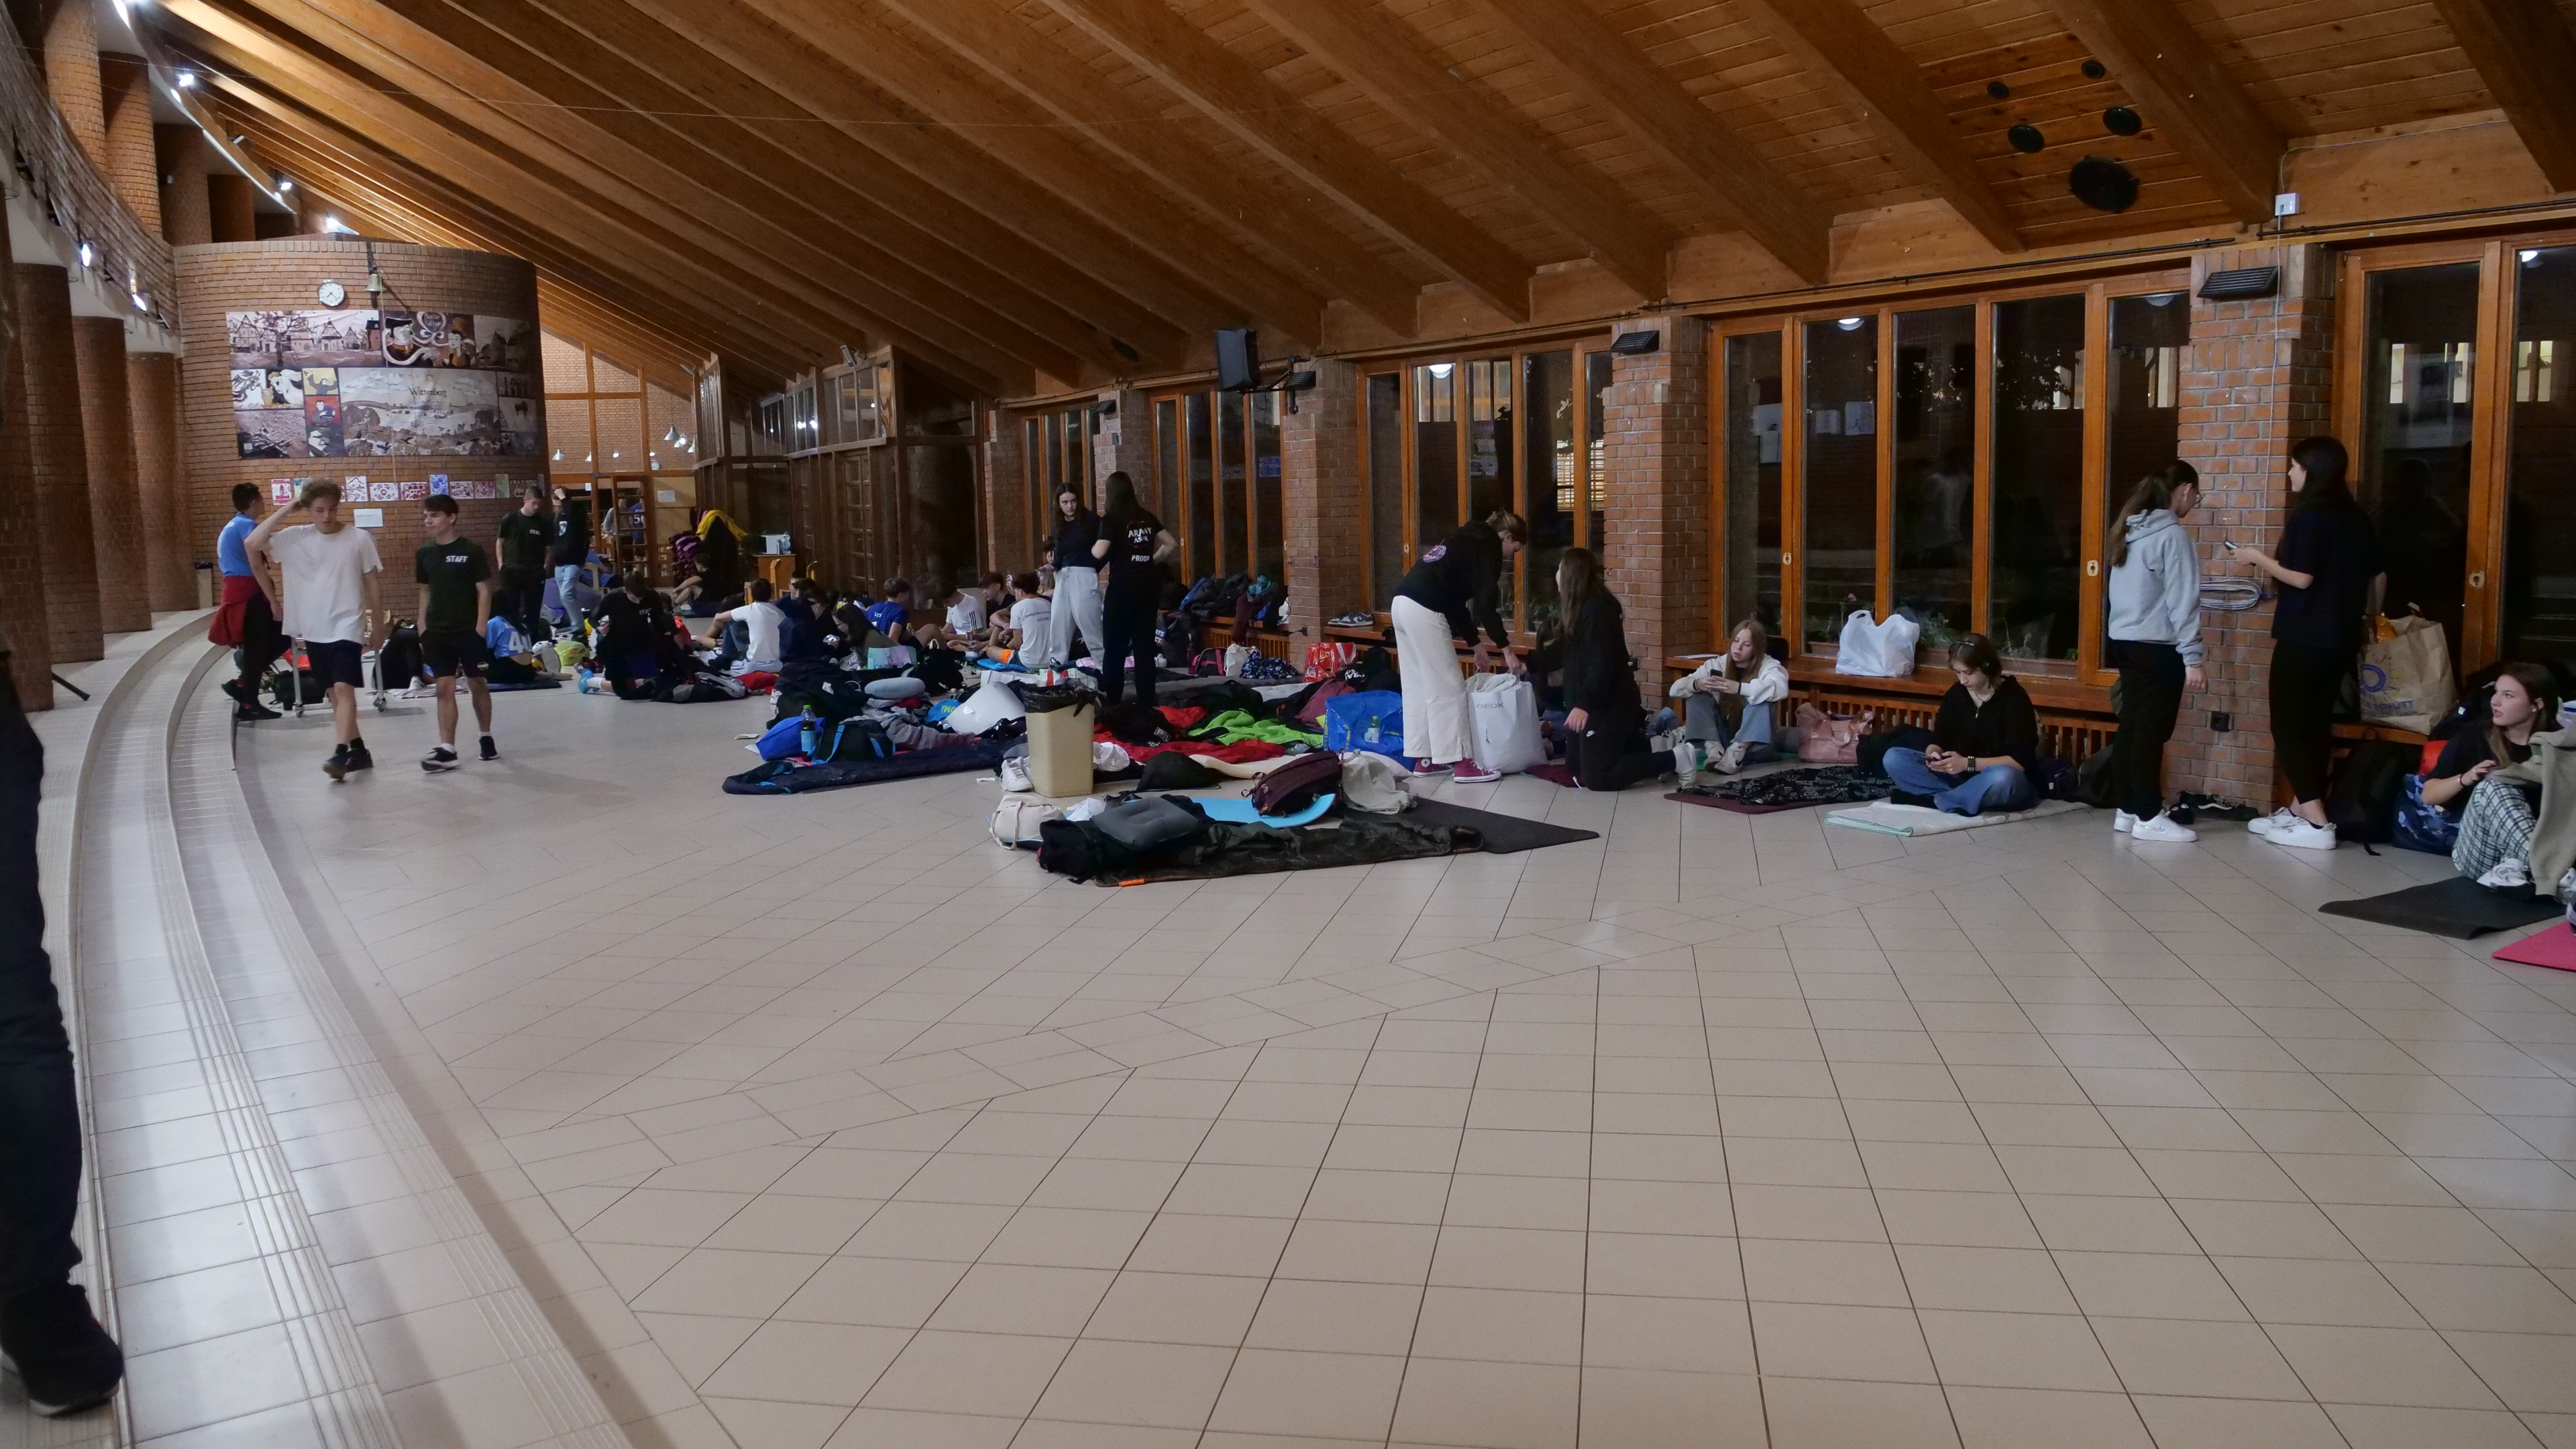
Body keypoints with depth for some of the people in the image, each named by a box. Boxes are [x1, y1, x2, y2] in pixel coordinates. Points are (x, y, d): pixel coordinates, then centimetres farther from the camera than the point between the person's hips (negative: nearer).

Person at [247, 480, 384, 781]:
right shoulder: (295, 538, 0)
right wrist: (284, 510, -10)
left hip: (347, 627, -4)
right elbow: (252, 544, -11)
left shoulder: (360, 539, -5)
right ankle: (359, 751, 21)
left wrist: (377, 627, 5)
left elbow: (372, 585, 2)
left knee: (343, 688, -18)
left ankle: (341, 754, -23)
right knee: (333, 693, 11)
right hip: (313, 631, 4)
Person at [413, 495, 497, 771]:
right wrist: (422, 629, 8)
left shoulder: (471, 551, -7)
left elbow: (484, 592, -7)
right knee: (445, 689, -1)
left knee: (477, 684, 9)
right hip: (437, 632, 3)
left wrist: (481, 630, -12)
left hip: (469, 631, -3)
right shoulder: (424, 553, 6)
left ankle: (486, 738, 25)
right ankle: (446, 749, -3)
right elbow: (425, 592, 13)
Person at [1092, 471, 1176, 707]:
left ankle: (1111, 701, 4)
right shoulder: (1148, 518, 9)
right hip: (1148, 586, 5)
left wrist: (1095, 545, 4)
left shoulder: (1111, 520, -9)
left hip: (1122, 588, -5)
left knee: (1115, 646, 3)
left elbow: (1098, 553, -17)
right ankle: (1147, 700, 9)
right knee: (1145, 643, 8)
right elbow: (1171, 544, 14)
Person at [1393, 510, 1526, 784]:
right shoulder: (1489, 547, 1)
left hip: (1403, 604, 9)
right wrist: (1507, 649, 0)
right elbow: (1485, 605, -7)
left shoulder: (1469, 541, 27)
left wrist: (1477, 645, 33)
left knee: (1418, 688, 14)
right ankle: (1462, 764, 1)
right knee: (1447, 688, -3)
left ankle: (1425, 759, 19)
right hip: (1424, 611, -9)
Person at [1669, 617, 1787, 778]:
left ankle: (1737, 752, -40)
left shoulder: (1768, 666, -6)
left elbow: (1780, 689, -30)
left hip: (1754, 742, -3)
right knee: (1697, 696, -15)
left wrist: (1739, 688, -42)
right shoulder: (1718, 664, 2)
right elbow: (1676, 689, -4)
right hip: (1723, 736, 3)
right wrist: (1696, 684, -27)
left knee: (1761, 700, -26)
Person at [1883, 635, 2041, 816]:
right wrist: (1934, 754, -20)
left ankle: (1933, 801, -27)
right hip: (1959, 777, 5)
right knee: (1893, 758, -13)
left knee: (2003, 777, -43)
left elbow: (2021, 761, -19)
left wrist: (1968, 763, -29)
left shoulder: (2013, 697, -13)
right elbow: (1939, 741, 5)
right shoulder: (1956, 693, 3)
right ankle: (1962, 799, -26)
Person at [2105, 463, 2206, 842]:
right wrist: (2192, 658, -15)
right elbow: (2181, 603, -16)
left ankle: (2125, 810, 16)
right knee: (2151, 731, -3)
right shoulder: (2173, 535, -13)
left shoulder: (2132, 532, 11)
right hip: (2158, 648, -8)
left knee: (2131, 726, 11)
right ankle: (2149, 817, 1)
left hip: (2125, 642, 8)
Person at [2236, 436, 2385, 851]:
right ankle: (2299, 810, 22)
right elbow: (2378, 580, 14)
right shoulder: (2357, 518, 10)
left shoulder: (2309, 515, -14)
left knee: (2287, 725, -3)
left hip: (2303, 638, -8)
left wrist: (2259, 559, -5)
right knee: (2316, 723, 15)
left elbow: (2302, 578, -18)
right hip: (2340, 639, 8)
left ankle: (2316, 824, -8)